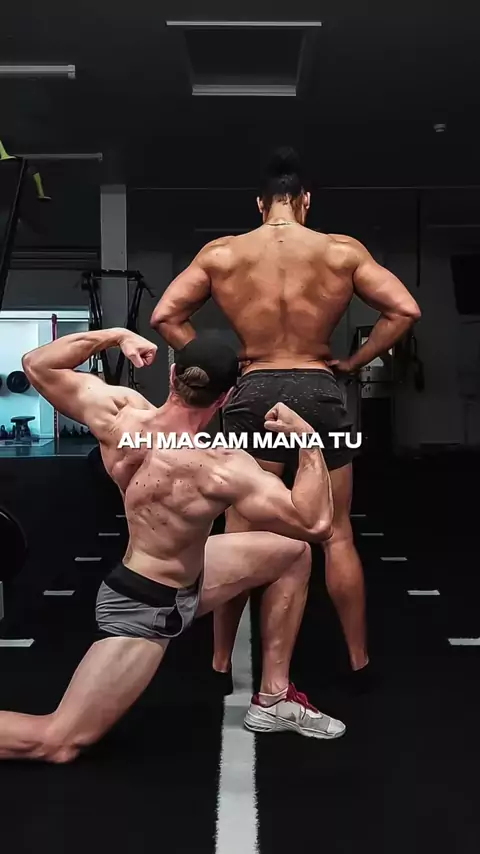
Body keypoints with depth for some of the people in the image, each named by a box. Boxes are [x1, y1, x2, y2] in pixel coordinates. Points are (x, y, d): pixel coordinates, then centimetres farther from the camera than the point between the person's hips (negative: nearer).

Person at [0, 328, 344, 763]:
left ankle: (273, 699, 22)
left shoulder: (119, 412, -16)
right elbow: (317, 525, -30)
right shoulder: (222, 468, -32)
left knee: (292, 553, 11)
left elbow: (37, 365, -2)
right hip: (143, 607, -9)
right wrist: (309, 439, -20)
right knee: (55, 743, 1)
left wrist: (115, 335, -2)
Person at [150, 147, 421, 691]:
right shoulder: (343, 251, 1)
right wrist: (351, 363, 5)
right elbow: (405, 310, -1)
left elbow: (164, 316, 3)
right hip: (320, 393, 0)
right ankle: (359, 663, 21)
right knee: (336, 534, 10)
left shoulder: (219, 253, 3)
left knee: (239, 533, 8)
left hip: (252, 393, 1)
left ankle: (220, 663, 17)